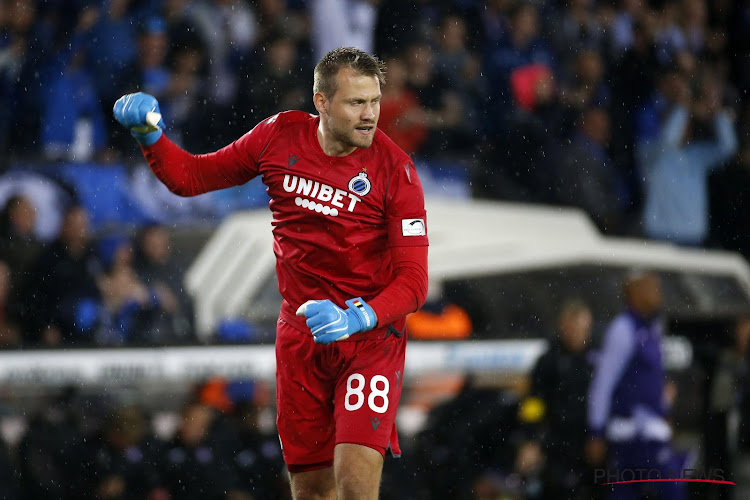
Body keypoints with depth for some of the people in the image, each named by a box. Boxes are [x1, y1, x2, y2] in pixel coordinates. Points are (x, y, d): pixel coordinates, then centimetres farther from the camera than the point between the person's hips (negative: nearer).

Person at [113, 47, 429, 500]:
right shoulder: (281, 136, -2)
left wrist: (357, 319, -32)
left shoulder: (395, 169, -13)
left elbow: (413, 280, -15)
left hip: (371, 337, -4)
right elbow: (190, 176, 11)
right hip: (300, 337, 4)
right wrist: (150, 135, -7)